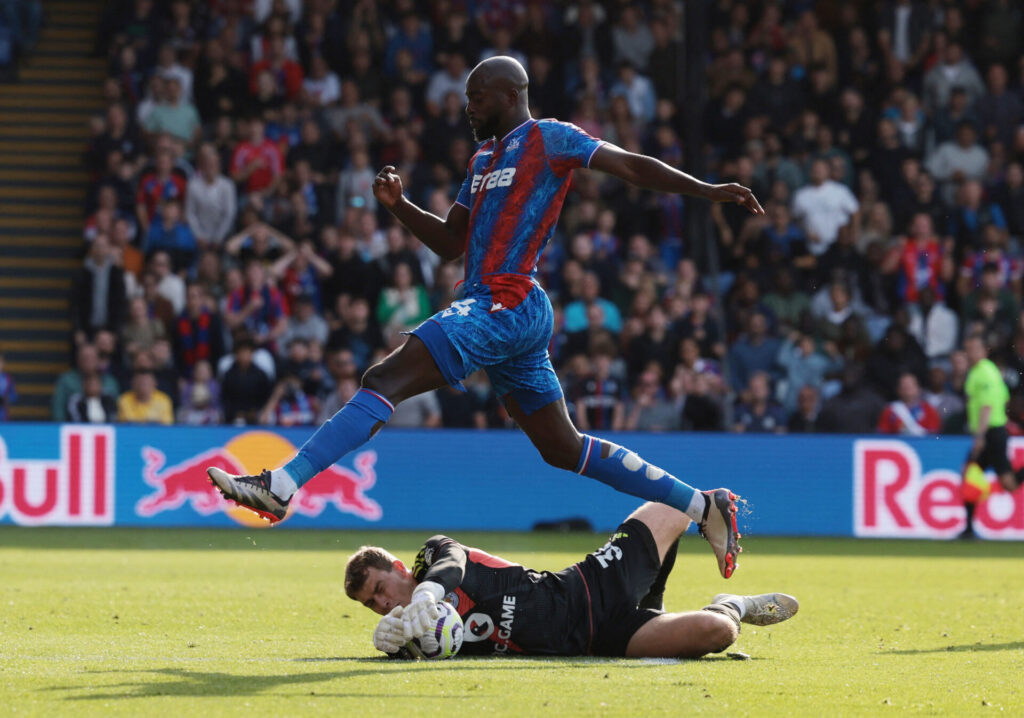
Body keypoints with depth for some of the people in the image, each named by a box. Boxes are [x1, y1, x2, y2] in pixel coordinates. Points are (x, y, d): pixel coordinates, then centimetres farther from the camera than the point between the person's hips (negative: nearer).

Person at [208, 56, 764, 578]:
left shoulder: (549, 139, -1)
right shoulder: (484, 158, 25)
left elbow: (631, 166, -3)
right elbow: (450, 242, 27)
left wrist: (709, 190, -11)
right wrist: (399, 206, 10)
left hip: (505, 305, -10)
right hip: (493, 307, 10)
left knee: (385, 380, -18)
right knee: (563, 448, 13)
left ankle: (280, 487, -26)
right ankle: (702, 506, 17)